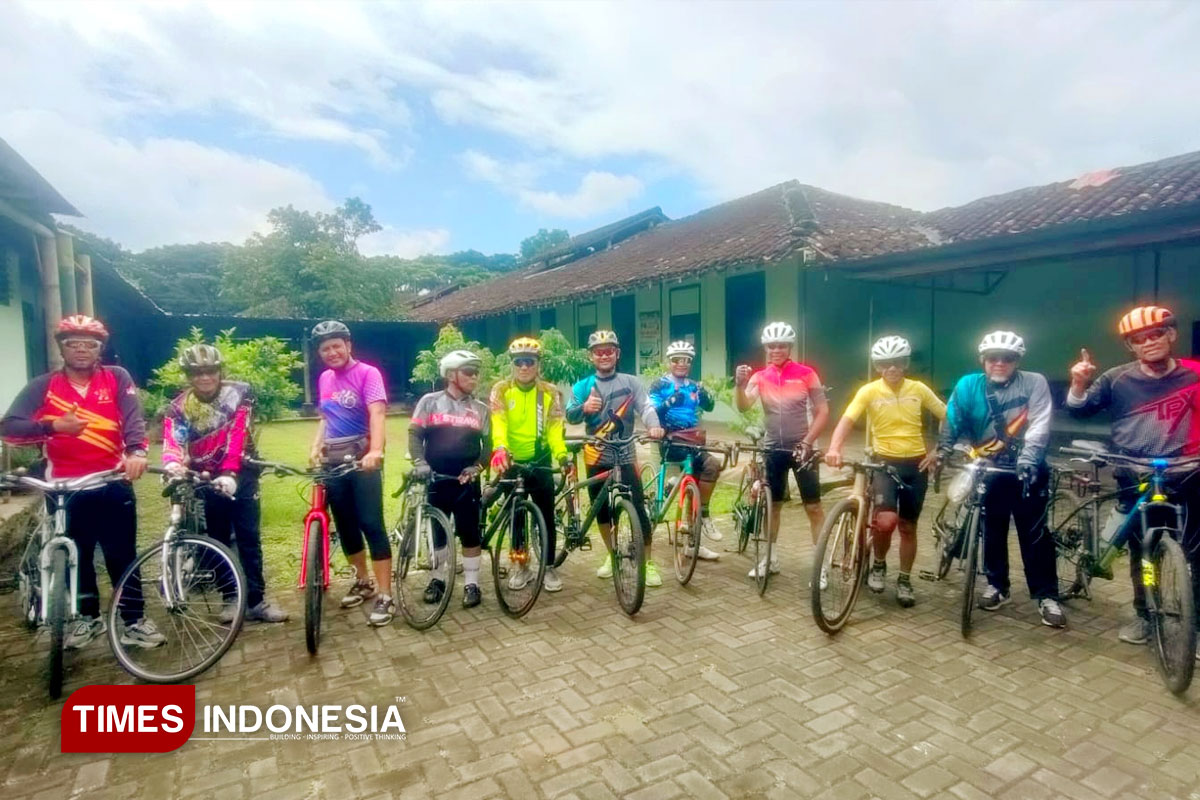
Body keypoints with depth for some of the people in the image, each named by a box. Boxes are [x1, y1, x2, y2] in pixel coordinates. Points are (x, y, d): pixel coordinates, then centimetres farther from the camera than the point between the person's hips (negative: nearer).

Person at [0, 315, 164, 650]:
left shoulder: (117, 378, -1)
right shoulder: (43, 386, 2)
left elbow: (133, 418, -15)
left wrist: (137, 451, -32)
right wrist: (53, 426, -21)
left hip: (112, 484, -2)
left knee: (122, 555, 4)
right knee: (77, 556, 15)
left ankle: (134, 620, 14)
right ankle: (88, 617, 32)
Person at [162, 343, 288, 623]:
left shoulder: (240, 392, -11)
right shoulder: (179, 407, -5)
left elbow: (237, 436, -21)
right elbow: (172, 443, -22)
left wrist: (229, 474, -33)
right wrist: (172, 463, -45)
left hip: (240, 473, -2)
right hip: (205, 477, 2)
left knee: (249, 537, -1)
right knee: (218, 539, 8)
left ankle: (256, 601, 5)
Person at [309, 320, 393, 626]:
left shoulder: (367, 373, -8)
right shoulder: (324, 379, 12)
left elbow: (377, 414, -22)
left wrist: (375, 452, -37)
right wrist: (316, 446, 5)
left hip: (362, 458, -6)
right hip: (332, 460, 7)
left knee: (371, 525, -8)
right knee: (345, 526, 13)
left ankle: (385, 596, -1)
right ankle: (363, 581, 31)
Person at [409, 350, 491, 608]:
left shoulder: (480, 409, 8)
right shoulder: (430, 402, 2)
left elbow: (487, 443, 7)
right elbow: (415, 434, -3)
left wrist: (477, 467, -10)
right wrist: (419, 463, -18)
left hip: (467, 481, 1)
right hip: (436, 480, 0)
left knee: (470, 533, 1)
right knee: (436, 532, 10)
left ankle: (471, 583, 13)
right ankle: (437, 579, 27)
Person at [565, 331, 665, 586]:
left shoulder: (630, 382, 3)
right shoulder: (582, 387, 5)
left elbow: (646, 407, -10)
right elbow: (570, 416, -7)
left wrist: (654, 426, -33)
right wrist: (584, 407, -31)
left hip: (625, 455, -2)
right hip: (596, 456, 2)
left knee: (638, 508, -6)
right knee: (601, 509, 11)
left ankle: (648, 563, 7)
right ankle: (612, 555, 31)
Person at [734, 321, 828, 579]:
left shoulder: (806, 374, -6)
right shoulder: (760, 377, -1)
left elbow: (823, 411, -5)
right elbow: (743, 406, -16)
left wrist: (807, 442, -14)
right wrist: (739, 384, -35)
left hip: (801, 448, -2)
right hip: (773, 449, 3)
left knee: (813, 507, 1)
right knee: (771, 505, 13)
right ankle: (771, 558, 27)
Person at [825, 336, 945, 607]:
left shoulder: (918, 389, 0)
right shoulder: (869, 391, -7)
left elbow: (948, 417, 8)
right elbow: (846, 421, -19)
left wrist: (938, 450, -2)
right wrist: (834, 449, -37)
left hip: (916, 464, 2)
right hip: (885, 462, -2)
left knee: (908, 526, 10)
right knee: (886, 520, -21)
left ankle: (904, 581, 27)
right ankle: (879, 565, 9)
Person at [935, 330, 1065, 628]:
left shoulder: (1034, 383, -9)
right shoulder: (968, 386, -5)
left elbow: (1039, 427, -17)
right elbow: (952, 423, -7)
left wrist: (1026, 460, -30)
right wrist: (941, 451, -22)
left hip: (1027, 471, -2)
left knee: (1034, 532, -1)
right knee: (992, 530, 12)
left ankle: (1046, 596, 12)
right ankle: (997, 585, 28)